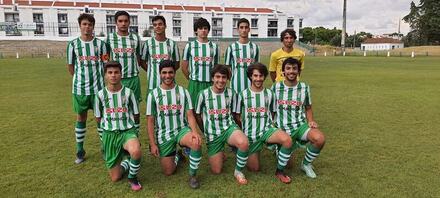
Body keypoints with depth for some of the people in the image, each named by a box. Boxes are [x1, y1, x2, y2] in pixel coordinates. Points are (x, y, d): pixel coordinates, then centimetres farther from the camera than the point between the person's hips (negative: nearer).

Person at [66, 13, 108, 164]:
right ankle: (80, 151, 21)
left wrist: (96, 77, 1)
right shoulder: (73, 44, 1)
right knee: (81, 118, 10)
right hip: (79, 88, 0)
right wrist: (81, 78, 7)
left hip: (98, 87, 0)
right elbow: (70, 67, 7)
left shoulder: (100, 43, 1)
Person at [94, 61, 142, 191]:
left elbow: (136, 116, 4)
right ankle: (127, 160, 35)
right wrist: (110, 124, 7)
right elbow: (98, 118, 9)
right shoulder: (100, 95, -3)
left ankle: (132, 177, -7)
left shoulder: (128, 92, -6)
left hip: (128, 131, -1)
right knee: (115, 178, 2)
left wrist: (126, 125, 9)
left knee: (136, 151, -38)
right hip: (109, 134, 2)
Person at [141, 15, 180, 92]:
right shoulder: (148, 43, 2)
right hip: (153, 84, -1)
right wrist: (152, 71, 1)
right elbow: (143, 61, 9)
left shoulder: (172, 44, 5)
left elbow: (177, 63, 11)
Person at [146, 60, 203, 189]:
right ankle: (177, 155, 32)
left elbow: (190, 115, -4)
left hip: (182, 130, 0)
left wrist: (195, 131, -24)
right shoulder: (153, 94, -2)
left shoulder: (183, 92, 0)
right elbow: (150, 121, 0)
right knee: (168, 171, -2)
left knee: (196, 143, -34)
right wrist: (153, 144, -6)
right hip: (163, 135, 1)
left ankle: (192, 175, -9)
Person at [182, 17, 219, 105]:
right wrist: (192, 79, 9)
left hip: (210, 84, 2)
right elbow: (184, 67, 7)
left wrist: (214, 81, 9)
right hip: (195, 84, -2)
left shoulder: (214, 46, 8)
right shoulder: (190, 45, 2)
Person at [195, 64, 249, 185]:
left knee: (244, 143, -34)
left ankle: (238, 171, -7)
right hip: (212, 134, 0)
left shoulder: (231, 93, -3)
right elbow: (197, 115, 6)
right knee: (216, 171, -1)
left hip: (228, 127, 1)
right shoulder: (204, 94, -8)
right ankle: (218, 154, 34)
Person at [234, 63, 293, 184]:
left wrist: (268, 126, 0)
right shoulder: (243, 94, -1)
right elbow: (237, 116, 6)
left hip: (267, 130, 1)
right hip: (250, 134, -1)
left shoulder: (269, 94, 4)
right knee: (254, 168, 1)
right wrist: (246, 126, -1)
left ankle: (279, 171, -9)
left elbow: (272, 113, 13)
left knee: (287, 139, -31)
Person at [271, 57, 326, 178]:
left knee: (320, 138, -31)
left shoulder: (304, 87, 3)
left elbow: (308, 108, 13)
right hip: (282, 128, -1)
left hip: (300, 125, 1)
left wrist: (311, 121, -5)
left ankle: (306, 164, -2)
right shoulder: (275, 87, -1)